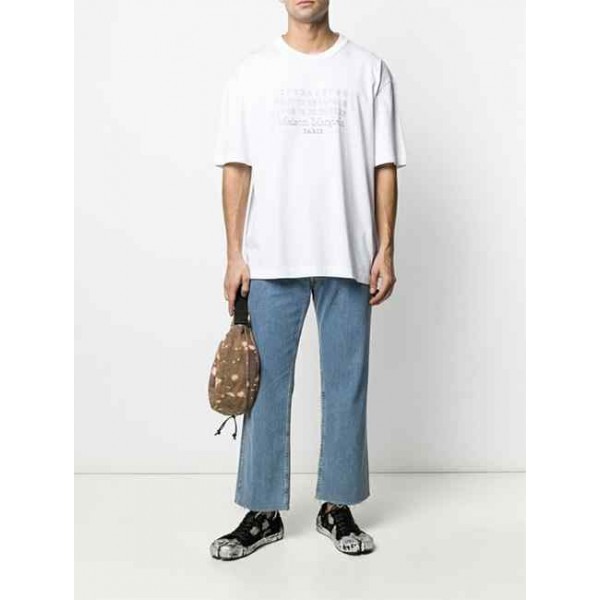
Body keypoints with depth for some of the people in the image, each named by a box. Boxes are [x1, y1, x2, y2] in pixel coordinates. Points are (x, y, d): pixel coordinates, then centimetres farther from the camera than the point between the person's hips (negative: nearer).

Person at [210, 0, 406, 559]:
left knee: (345, 384, 7)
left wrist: (385, 249, -2)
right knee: (266, 385, 5)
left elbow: (384, 167, 4)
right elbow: (237, 169, 4)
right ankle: (263, 511, 19)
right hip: (271, 259, 0)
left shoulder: (369, 70, 6)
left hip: (348, 259, 0)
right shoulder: (251, 73, 6)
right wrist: (235, 256, -2)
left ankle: (337, 505, 23)